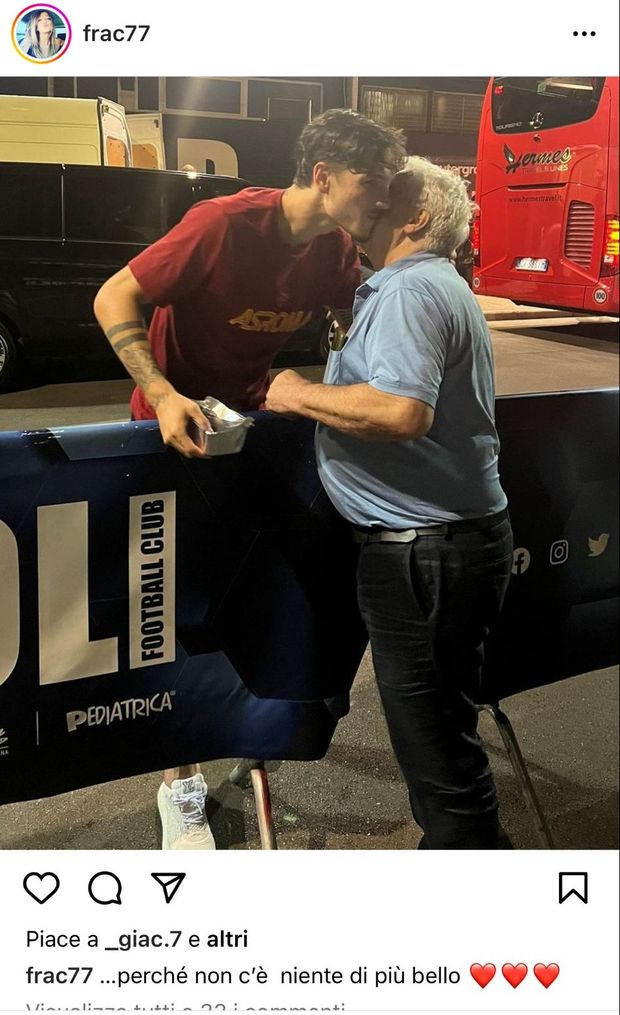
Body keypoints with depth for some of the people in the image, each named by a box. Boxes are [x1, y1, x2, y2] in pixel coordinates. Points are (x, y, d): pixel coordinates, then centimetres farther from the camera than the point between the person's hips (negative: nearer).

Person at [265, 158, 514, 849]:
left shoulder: (409, 290, -15)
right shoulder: (442, 287, 21)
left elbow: (402, 411, -31)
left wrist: (299, 395, -17)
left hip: (423, 551, -11)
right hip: (467, 534, 11)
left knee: (433, 739, 1)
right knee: (442, 722, 24)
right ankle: (460, 843, 41)